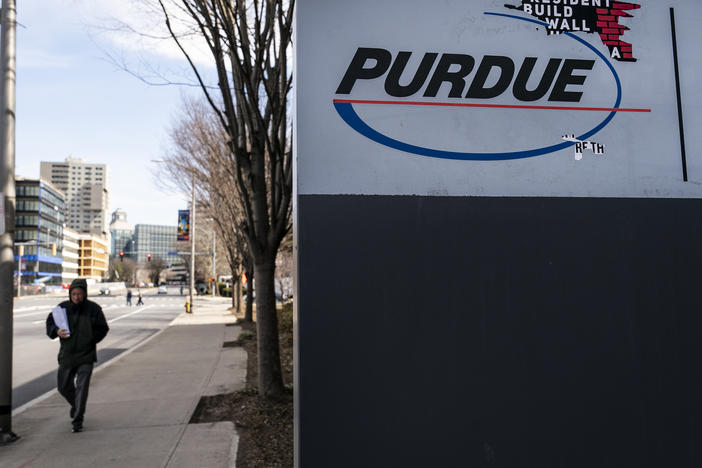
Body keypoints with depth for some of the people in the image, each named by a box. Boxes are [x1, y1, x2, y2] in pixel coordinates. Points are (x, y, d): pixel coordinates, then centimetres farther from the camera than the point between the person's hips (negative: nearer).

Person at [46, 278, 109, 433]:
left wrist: (90, 338, -14)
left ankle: (77, 420, 3)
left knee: (82, 387, -7)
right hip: (66, 355, 4)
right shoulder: (63, 307, 1)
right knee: (63, 387, 15)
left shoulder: (93, 308, -6)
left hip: (86, 356, -4)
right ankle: (75, 405, 44)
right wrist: (57, 331, -10)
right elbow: (49, 323, 10)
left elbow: (103, 328, -1)